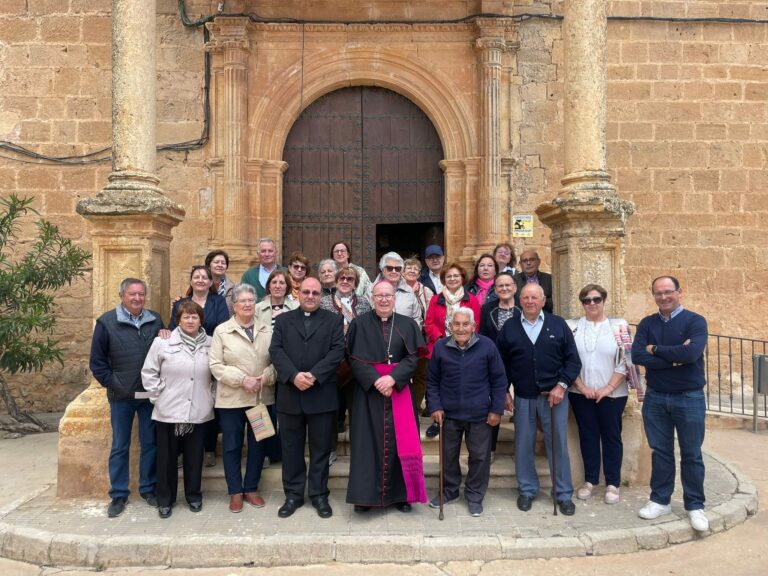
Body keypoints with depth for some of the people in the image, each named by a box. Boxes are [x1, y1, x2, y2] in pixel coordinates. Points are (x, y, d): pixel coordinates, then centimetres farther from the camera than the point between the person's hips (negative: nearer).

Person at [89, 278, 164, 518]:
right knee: (120, 446, 9)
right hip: (121, 397, -2)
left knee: (150, 443, 10)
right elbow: (97, 362, -2)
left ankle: (148, 488, 24)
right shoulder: (107, 322, -4)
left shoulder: (155, 320, 2)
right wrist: (114, 385, -7)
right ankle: (118, 494, 20)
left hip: (150, 394, 2)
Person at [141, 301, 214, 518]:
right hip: (168, 411, -1)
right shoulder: (163, 342, -5)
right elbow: (148, 372, 0)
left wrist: (211, 395, 4)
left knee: (194, 457, 11)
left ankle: (194, 496, 28)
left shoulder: (210, 344, 1)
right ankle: (165, 499, 25)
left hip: (199, 412, 2)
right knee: (167, 457, 9)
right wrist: (158, 395, -3)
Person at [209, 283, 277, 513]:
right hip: (232, 398, -2)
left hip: (263, 397, 2)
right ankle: (235, 492, 20)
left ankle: (251, 488, 25)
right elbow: (216, 365, -7)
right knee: (232, 445, 6)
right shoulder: (222, 331, -1)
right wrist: (242, 379, -16)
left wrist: (265, 378, -15)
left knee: (258, 444, 10)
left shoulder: (267, 330, 6)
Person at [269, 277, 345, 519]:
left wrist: (314, 375, -18)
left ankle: (319, 495, 20)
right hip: (289, 395, 2)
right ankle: (293, 494, 23)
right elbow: (276, 350, -2)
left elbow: (337, 351, -6)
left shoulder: (334, 320, 6)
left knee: (320, 449, 7)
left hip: (322, 395, -1)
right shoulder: (283, 320, 10)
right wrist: (294, 376, -17)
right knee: (291, 448, 10)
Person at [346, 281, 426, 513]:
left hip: (400, 391, 1)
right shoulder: (359, 324, 1)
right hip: (368, 390, -1)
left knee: (400, 441, 3)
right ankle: (365, 494, 9)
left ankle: (399, 493, 14)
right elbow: (355, 359, -5)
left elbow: (412, 358, -2)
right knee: (369, 440, 0)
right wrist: (375, 380, -17)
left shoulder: (407, 325, 5)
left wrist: (392, 378, -17)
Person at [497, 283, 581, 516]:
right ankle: (527, 490, 24)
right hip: (522, 398, 1)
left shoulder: (558, 324, 1)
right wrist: (504, 392, 3)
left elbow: (573, 360, 0)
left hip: (554, 396, -1)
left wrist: (562, 385, -10)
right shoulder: (509, 327, 4)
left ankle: (564, 494, 19)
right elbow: (501, 363, 7)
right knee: (523, 446, 8)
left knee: (558, 445, 5)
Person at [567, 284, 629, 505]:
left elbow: (625, 361, -5)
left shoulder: (619, 326, -3)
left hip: (612, 394, -1)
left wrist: (608, 388, -11)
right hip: (580, 393, 1)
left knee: (611, 436, 8)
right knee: (587, 435, 11)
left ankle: (613, 483, 20)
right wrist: (582, 387, -8)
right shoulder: (572, 327, 1)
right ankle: (590, 480, 23)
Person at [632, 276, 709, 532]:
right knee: (660, 451, 12)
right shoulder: (647, 324, 3)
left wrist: (656, 350, -13)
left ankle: (695, 506, 21)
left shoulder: (695, 321, -7)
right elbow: (637, 356, -11)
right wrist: (674, 357, -18)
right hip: (655, 397, 3)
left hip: (689, 397, -3)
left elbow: (692, 353, -25)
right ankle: (660, 500, 24)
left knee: (691, 454, 7)